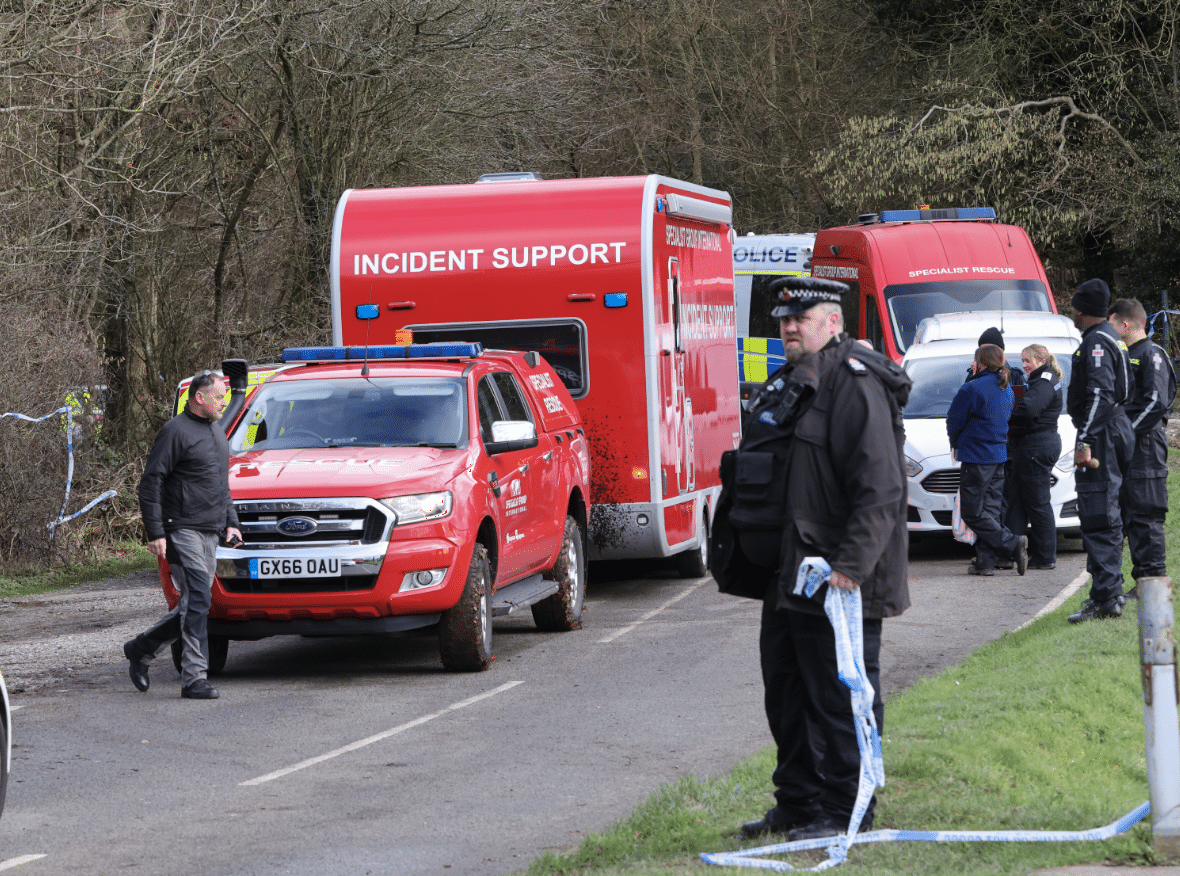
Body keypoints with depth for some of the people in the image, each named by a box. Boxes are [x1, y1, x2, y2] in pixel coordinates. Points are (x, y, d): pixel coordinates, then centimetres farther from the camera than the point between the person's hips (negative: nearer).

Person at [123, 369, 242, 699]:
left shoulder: (216, 432, 19)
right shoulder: (176, 432, -9)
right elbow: (150, 483, -11)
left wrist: (230, 522, 19)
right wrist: (155, 532, -16)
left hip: (209, 534, 9)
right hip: (183, 531, -9)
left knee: (194, 605, 9)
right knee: (198, 598, -14)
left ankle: (141, 649, 25)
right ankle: (194, 678, -13)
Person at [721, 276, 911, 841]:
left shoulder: (855, 386, -15)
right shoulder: (787, 384, 17)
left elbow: (879, 489, -22)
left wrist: (852, 565, -27)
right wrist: (745, 548, 23)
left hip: (834, 581, -10)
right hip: (785, 577, 10)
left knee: (839, 698, -3)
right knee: (786, 692, 17)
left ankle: (845, 811, 4)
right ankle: (798, 801, 27)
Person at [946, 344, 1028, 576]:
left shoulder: (972, 389, -16)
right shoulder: (1006, 390, 10)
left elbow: (955, 420, -8)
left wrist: (956, 443, 14)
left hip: (976, 457, -8)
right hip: (999, 456, 8)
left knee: (973, 513, -3)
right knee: (990, 510, 9)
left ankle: (1013, 544, -14)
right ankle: (986, 561, 5)